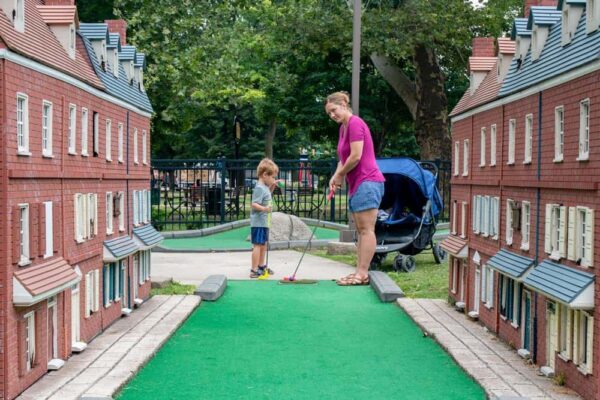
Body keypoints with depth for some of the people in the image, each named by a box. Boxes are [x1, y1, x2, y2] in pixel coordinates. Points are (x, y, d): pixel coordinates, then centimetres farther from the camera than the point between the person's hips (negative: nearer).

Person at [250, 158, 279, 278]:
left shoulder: (265, 187, 11)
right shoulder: (259, 188, -18)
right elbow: (254, 204, -26)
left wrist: (272, 187, 19)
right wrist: (264, 208, -43)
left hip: (264, 222, 10)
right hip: (258, 222, -10)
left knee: (263, 244, 20)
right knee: (257, 245, -8)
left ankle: (261, 266, 34)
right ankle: (254, 270, -5)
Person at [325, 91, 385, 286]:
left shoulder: (355, 123, -11)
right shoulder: (343, 127, 18)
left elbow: (356, 156, -18)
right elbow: (343, 158, 21)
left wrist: (341, 175, -5)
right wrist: (336, 176, 4)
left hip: (367, 182, -10)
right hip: (356, 184, 10)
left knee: (366, 229, -9)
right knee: (360, 230, 9)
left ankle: (363, 273, -9)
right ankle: (359, 272, 12)